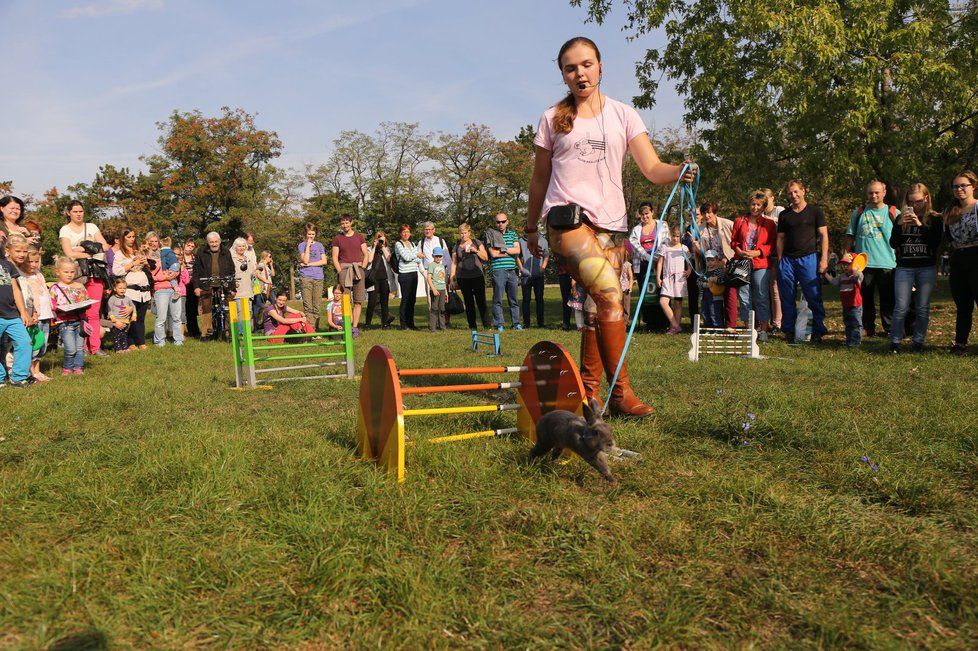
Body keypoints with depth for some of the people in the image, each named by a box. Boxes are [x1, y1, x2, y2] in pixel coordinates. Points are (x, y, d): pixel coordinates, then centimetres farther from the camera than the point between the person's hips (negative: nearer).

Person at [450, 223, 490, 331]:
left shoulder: (477, 243, 9)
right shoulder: (456, 247, 12)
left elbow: (486, 258, 8)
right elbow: (454, 264, 12)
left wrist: (476, 251, -8)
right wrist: (452, 279, 6)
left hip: (478, 276, -1)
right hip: (463, 278, 2)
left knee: (481, 301, -6)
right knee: (468, 302, 3)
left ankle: (486, 325, -3)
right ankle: (472, 326, 9)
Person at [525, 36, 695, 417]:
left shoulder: (623, 115, 10)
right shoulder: (552, 119, 10)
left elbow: (651, 167, 0)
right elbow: (540, 178, 16)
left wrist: (678, 171, -22)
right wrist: (530, 227, 19)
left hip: (611, 221, 3)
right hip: (567, 217, -3)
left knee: (599, 308, 1)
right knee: (608, 291, -23)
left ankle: (588, 393, 13)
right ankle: (621, 391, -19)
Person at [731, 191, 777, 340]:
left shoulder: (769, 224, 7)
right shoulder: (739, 221, 12)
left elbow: (772, 244, 3)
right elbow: (733, 241, 11)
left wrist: (757, 252, -12)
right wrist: (740, 252, -9)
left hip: (761, 264, -2)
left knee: (762, 297, -2)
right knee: (744, 297, 3)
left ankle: (763, 330, 3)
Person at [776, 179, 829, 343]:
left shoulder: (815, 211, 5)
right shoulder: (784, 215, 14)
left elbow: (823, 236, 2)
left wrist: (824, 259, -7)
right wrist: (780, 261, 7)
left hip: (809, 258, -3)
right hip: (787, 260, 3)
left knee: (814, 298, -3)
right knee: (787, 299, 4)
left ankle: (818, 331, 4)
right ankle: (789, 331, 12)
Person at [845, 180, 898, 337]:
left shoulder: (893, 213, 5)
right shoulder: (859, 212, 10)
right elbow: (850, 237, 12)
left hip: (887, 264, -1)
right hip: (862, 263, 1)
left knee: (887, 300, 3)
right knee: (865, 298, 6)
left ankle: (889, 329, 11)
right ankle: (868, 328, 16)